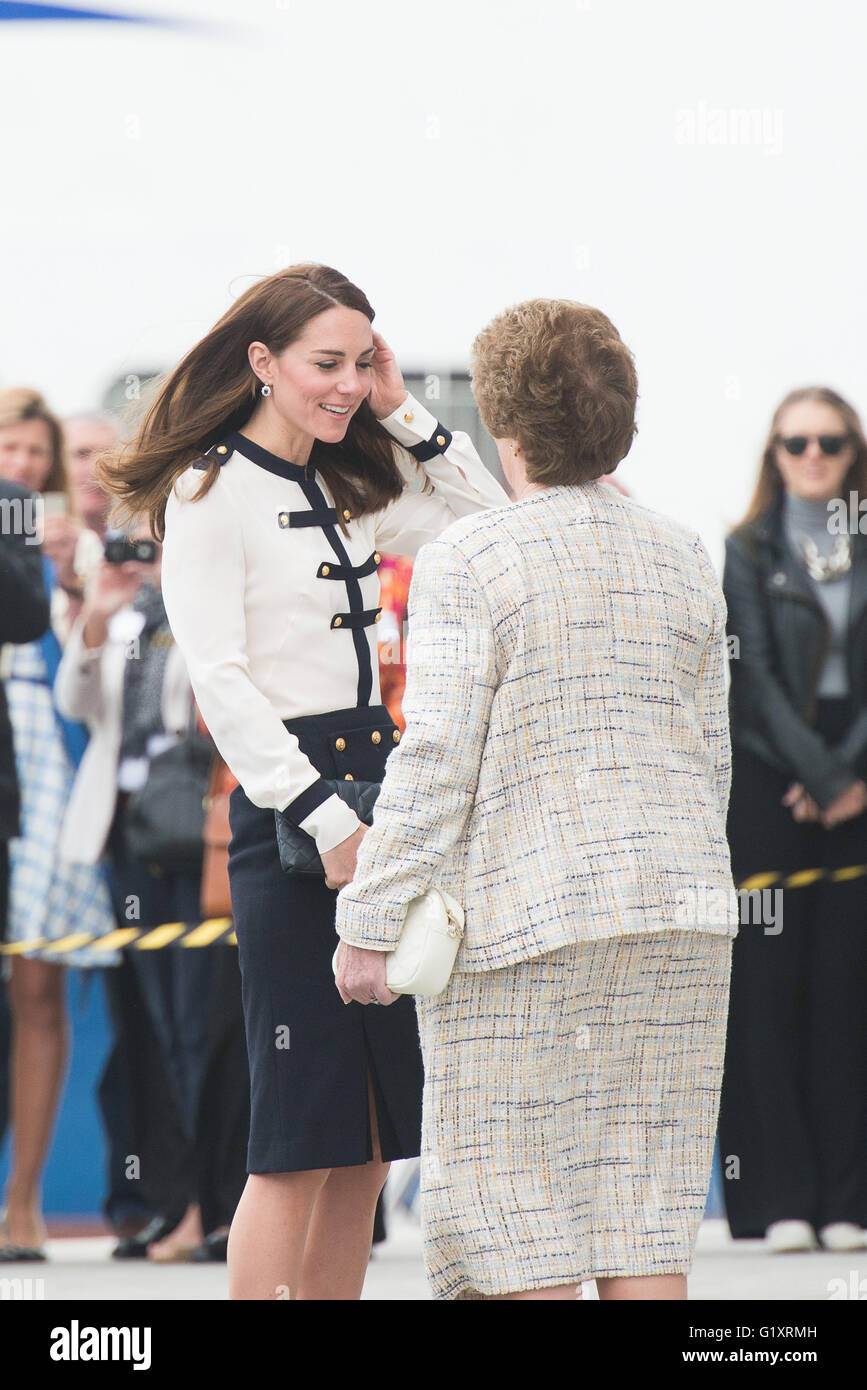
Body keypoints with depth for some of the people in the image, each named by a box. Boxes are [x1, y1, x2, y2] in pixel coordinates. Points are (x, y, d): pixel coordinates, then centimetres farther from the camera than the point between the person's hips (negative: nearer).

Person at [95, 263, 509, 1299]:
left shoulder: (355, 490, 16)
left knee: (369, 1144, 6)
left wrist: (407, 417, 11)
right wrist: (324, 816, -19)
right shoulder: (211, 490, -5)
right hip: (285, 813, -7)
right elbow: (219, 679, -13)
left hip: (375, 785, 8)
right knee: (300, 1143, -10)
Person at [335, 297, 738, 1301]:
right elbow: (704, 759, 12)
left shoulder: (472, 563, -10)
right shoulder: (681, 562, 7)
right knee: (640, 1190, 7)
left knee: (514, 1212, 0)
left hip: (521, 917, -5)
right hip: (673, 917, 6)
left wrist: (370, 925, -10)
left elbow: (437, 758, -14)